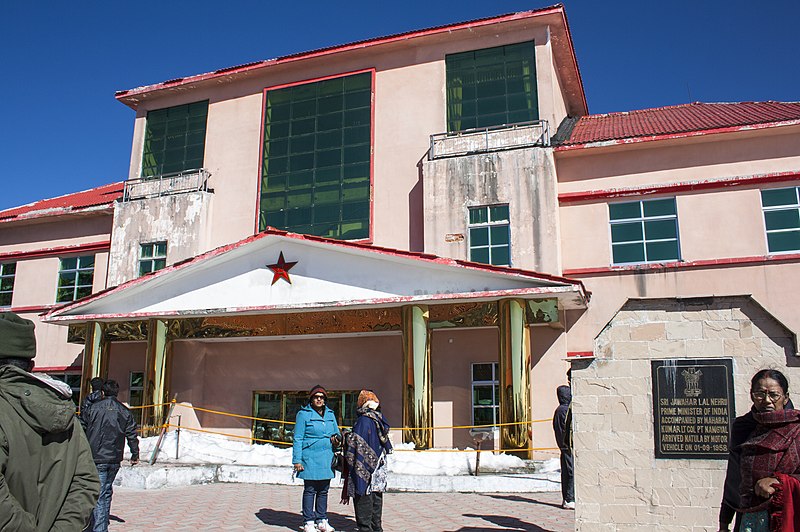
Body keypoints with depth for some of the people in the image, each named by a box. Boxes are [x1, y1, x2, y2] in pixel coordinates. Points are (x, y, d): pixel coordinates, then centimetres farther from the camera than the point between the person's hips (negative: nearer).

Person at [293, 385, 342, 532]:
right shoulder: (304, 414, -3)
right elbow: (298, 439, -4)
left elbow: (337, 432, 23)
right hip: (310, 458, -5)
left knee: (323, 491, 11)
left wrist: (336, 437, -1)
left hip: (327, 459, 5)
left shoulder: (330, 414, 13)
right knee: (310, 491, 1)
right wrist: (297, 460, -9)